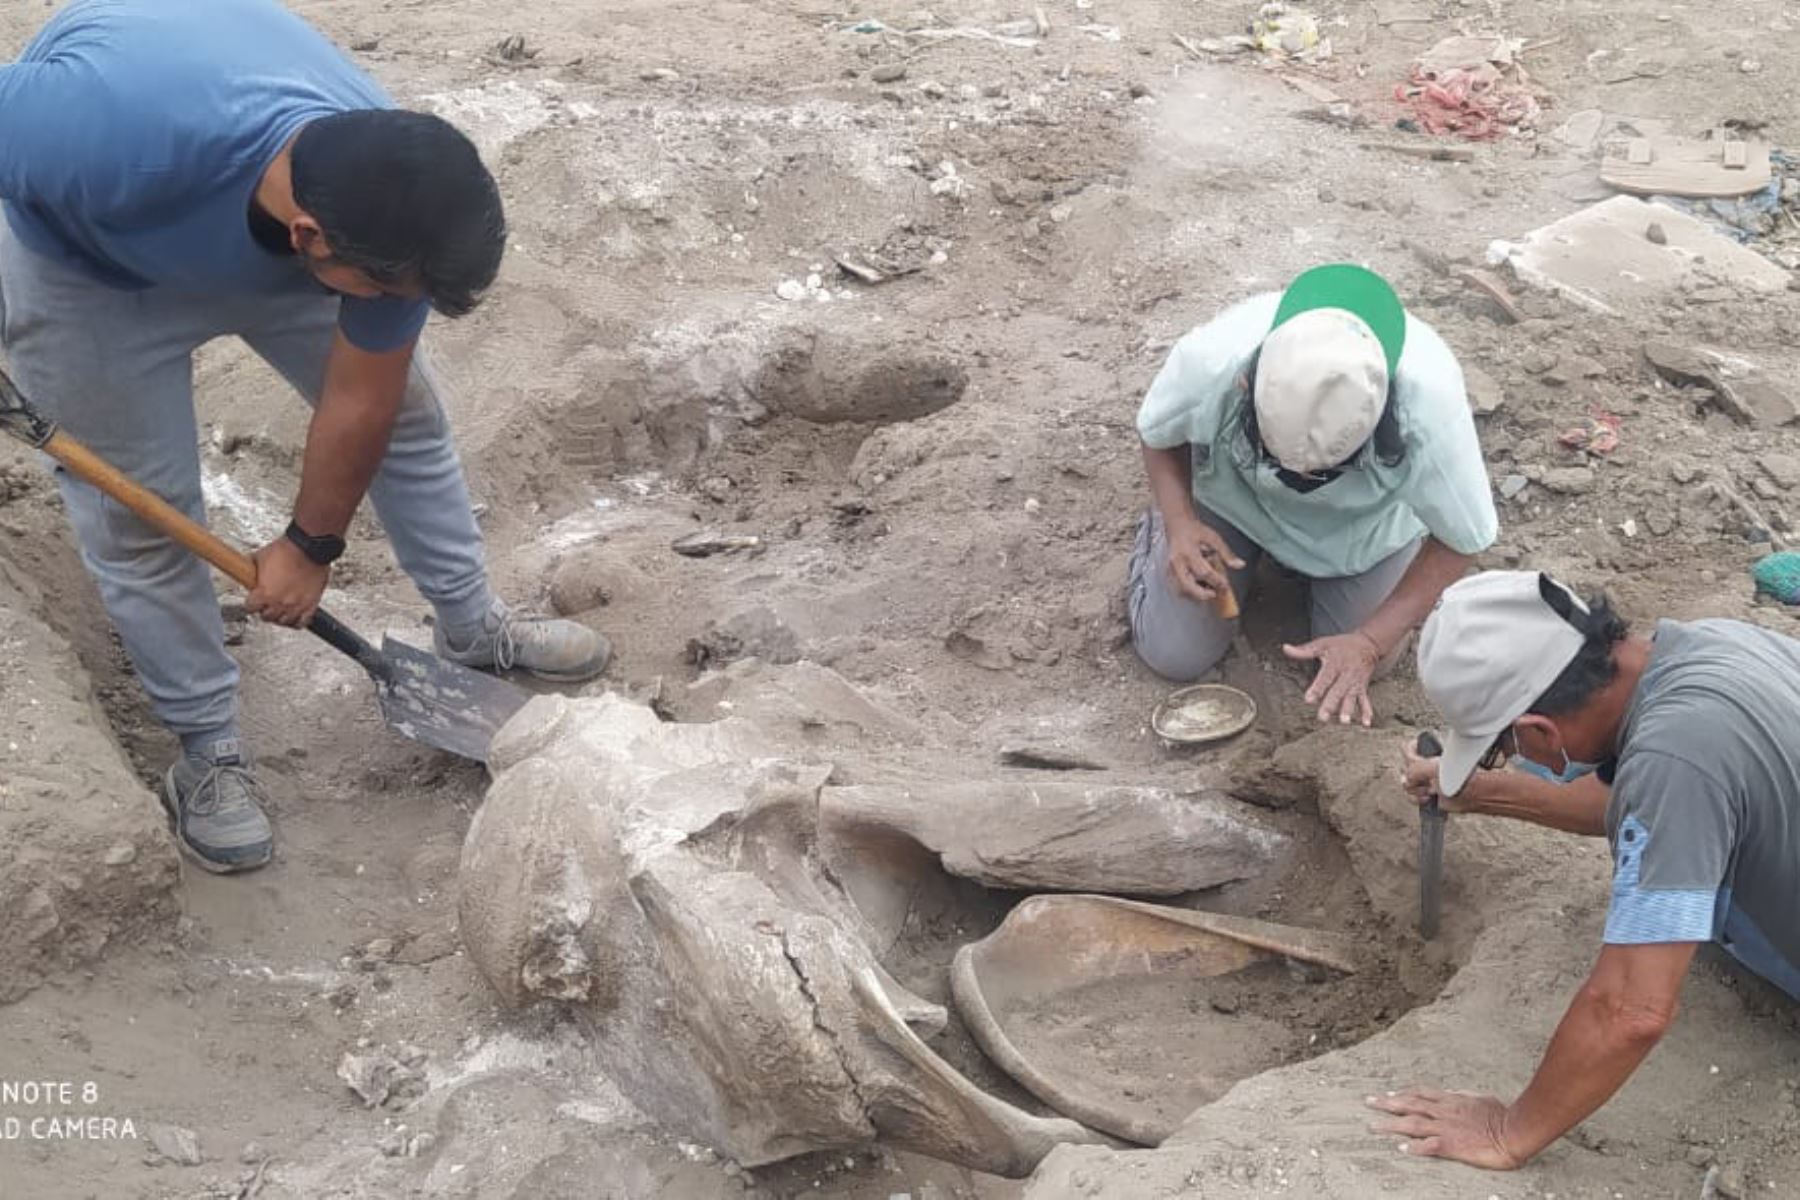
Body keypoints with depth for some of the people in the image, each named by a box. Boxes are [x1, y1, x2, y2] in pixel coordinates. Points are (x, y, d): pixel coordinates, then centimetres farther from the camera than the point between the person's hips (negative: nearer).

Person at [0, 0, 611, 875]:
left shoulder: (385, 207, -32)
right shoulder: (115, 127, -49)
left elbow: (360, 405, -16)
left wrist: (312, 546, -4)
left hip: (264, 232, 3)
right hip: (89, 259, -3)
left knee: (406, 413, 7)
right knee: (139, 512, -1)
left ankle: (474, 631, 30)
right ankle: (207, 750, 19)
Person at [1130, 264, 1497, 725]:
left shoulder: (1430, 398, -43)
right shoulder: (1208, 360, -41)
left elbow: (1460, 539, -25)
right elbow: (1158, 434, -14)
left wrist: (1371, 642, -33)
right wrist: (1179, 523, -32)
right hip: (1230, 491, 0)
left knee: (1364, 666, 0)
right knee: (1174, 656, -2)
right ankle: (1159, 524, 29)